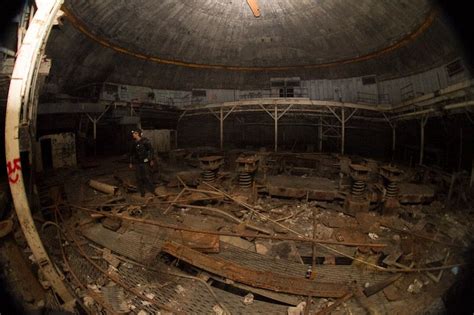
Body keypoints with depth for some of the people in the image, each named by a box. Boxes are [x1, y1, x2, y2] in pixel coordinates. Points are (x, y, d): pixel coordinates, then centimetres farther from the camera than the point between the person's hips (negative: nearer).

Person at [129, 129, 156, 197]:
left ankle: (152, 191, 8)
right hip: (137, 163, 5)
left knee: (147, 177, -4)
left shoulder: (145, 140, -7)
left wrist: (151, 160, -10)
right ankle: (142, 192, 17)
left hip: (144, 162, -5)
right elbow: (132, 153, 18)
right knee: (138, 178, 6)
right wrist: (131, 163, 18)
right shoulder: (134, 143, 10)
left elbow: (150, 150, -6)